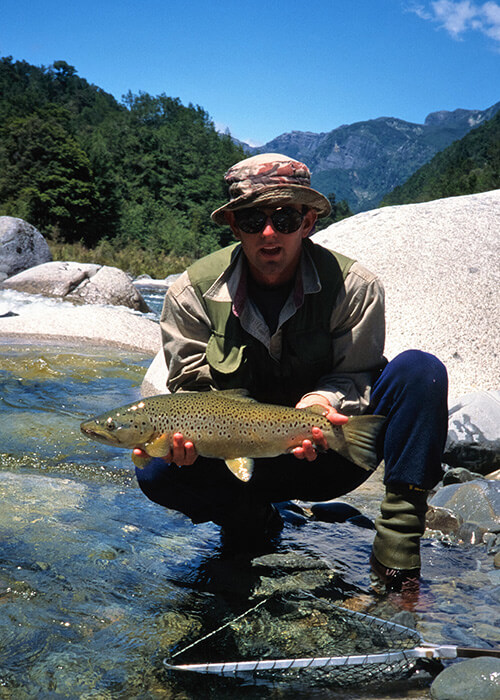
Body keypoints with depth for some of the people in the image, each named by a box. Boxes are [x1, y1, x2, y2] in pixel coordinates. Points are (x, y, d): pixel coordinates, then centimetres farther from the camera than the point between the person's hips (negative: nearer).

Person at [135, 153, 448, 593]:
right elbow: (191, 386, -6)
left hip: (327, 456, 0)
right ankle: (251, 520, 3)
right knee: (156, 472, -28)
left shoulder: (355, 286, -12)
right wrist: (186, 429, -30)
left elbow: (357, 375, -6)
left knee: (419, 371, -22)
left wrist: (322, 401, -30)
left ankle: (400, 537, -20)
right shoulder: (192, 292, -9)